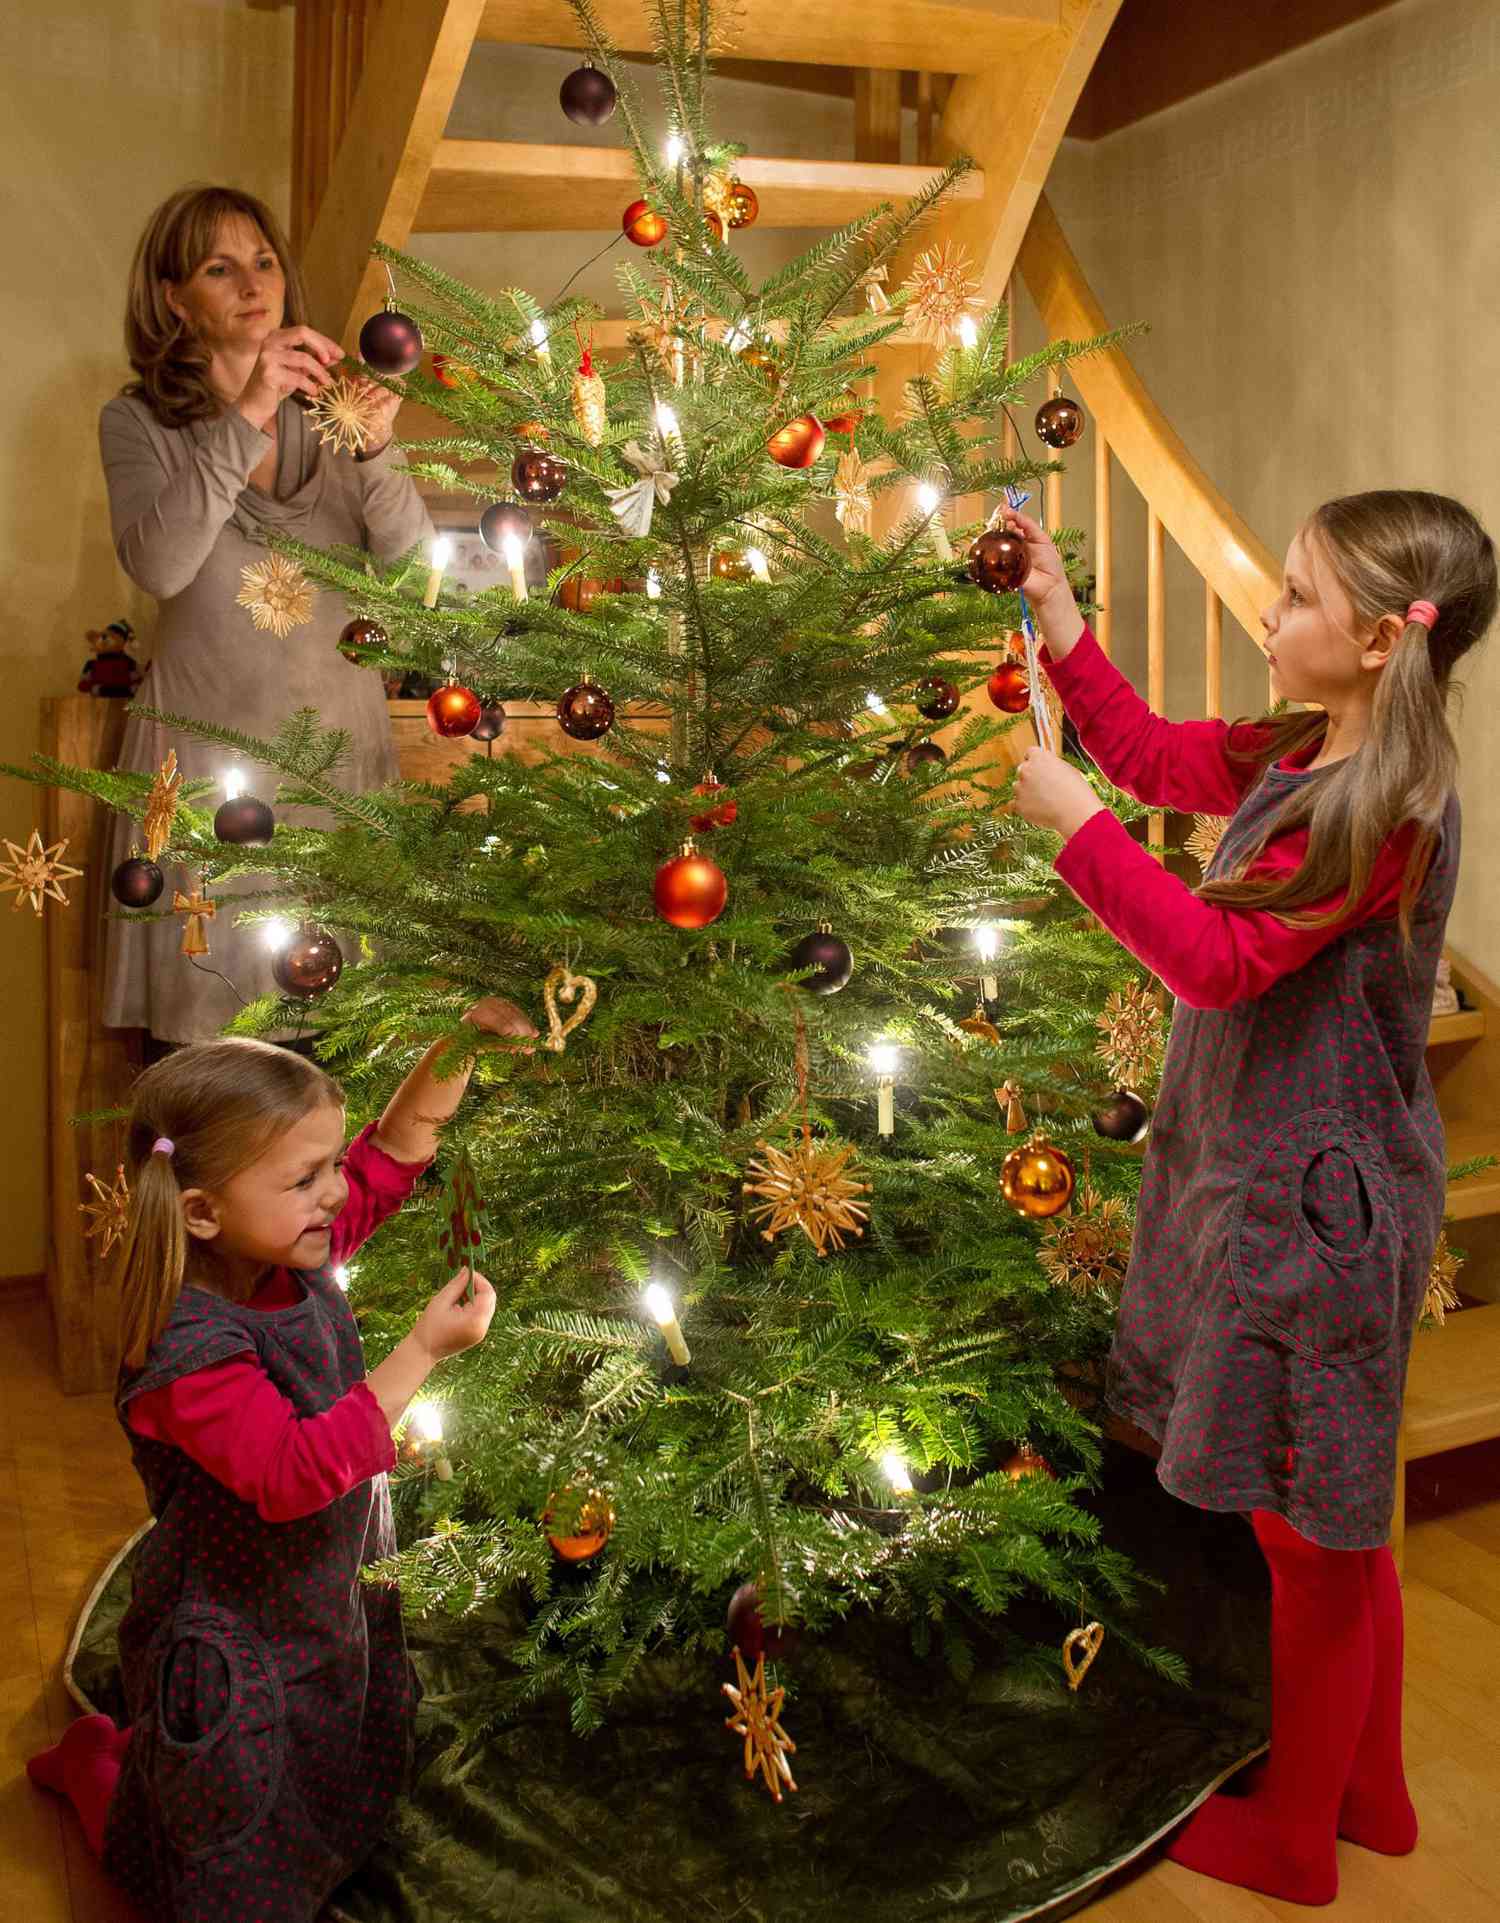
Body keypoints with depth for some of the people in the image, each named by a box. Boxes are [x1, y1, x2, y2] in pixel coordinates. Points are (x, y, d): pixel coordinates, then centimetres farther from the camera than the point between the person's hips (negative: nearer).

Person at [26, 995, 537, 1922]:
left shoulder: (298, 1252, -10)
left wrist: (453, 1052, -14)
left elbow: (390, 1158, 0)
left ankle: (148, 1748, 43)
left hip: (330, 1613, 8)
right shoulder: (189, 1350, -33)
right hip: (233, 1655, -7)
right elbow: (294, 1473, -39)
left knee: (351, 1818, 27)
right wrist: (423, 1350, -39)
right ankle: (98, 1766, 36)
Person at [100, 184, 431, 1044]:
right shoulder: (140, 421, 2)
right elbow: (157, 566, -17)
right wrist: (245, 418, -24)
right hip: (209, 750, -2)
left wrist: (378, 449, -22)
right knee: (212, 1035, 1)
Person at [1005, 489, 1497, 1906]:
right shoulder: (1300, 757, 5)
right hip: (1271, 1169, 10)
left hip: (1315, 1202, -10)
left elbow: (1219, 956, -26)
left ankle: (1292, 1835, 31)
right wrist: (1060, 620, 12)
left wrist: (1076, 828, -21)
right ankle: (1366, 1790, 43)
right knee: (1336, 1522, 22)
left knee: (1312, 1526, 9)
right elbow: (1154, 753, 17)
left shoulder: (1381, 805, -23)